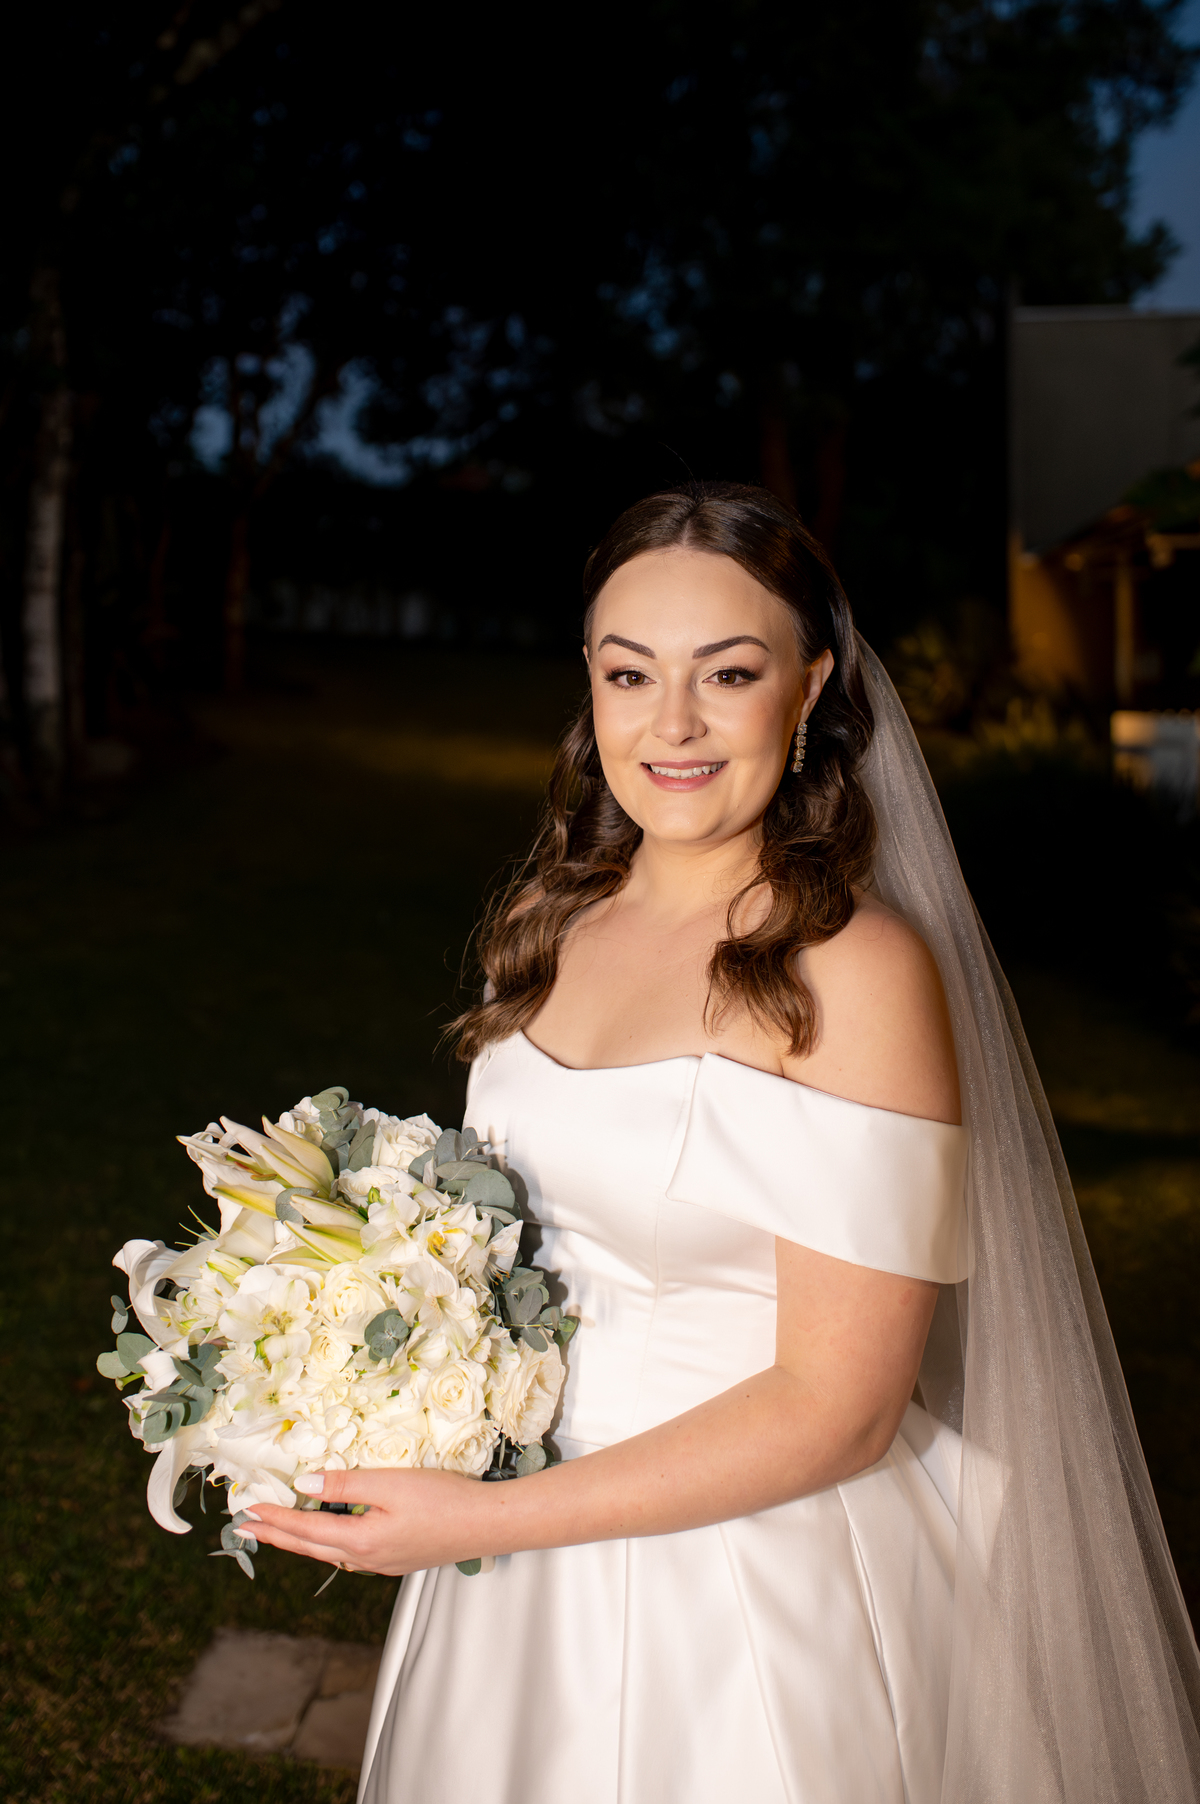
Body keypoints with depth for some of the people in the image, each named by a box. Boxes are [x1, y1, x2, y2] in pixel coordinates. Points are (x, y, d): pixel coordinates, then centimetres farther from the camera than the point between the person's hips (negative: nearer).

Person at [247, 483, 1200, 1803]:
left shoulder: (857, 973, -21)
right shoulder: (559, 924, -1)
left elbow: (836, 1409, -21)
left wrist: (488, 1520, -21)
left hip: (754, 1578, -6)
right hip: (521, 1545, 6)